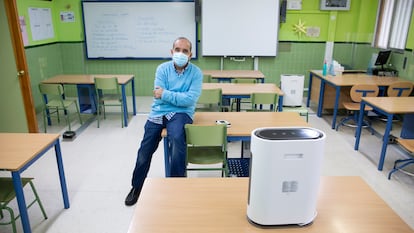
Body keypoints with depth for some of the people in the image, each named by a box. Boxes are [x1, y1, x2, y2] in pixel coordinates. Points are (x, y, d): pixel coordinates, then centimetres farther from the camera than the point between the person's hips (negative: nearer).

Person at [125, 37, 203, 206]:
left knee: (177, 139, -34)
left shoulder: (196, 72, -2)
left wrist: (166, 94, -15)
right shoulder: (163, 68, 3)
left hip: (181, 113, -3)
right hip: (158, 112, 3)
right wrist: (180, 97, -12)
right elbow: (158, 95, -8)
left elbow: (190, 100, -15)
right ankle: (137, 187, 27)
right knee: (145, 150, -1)